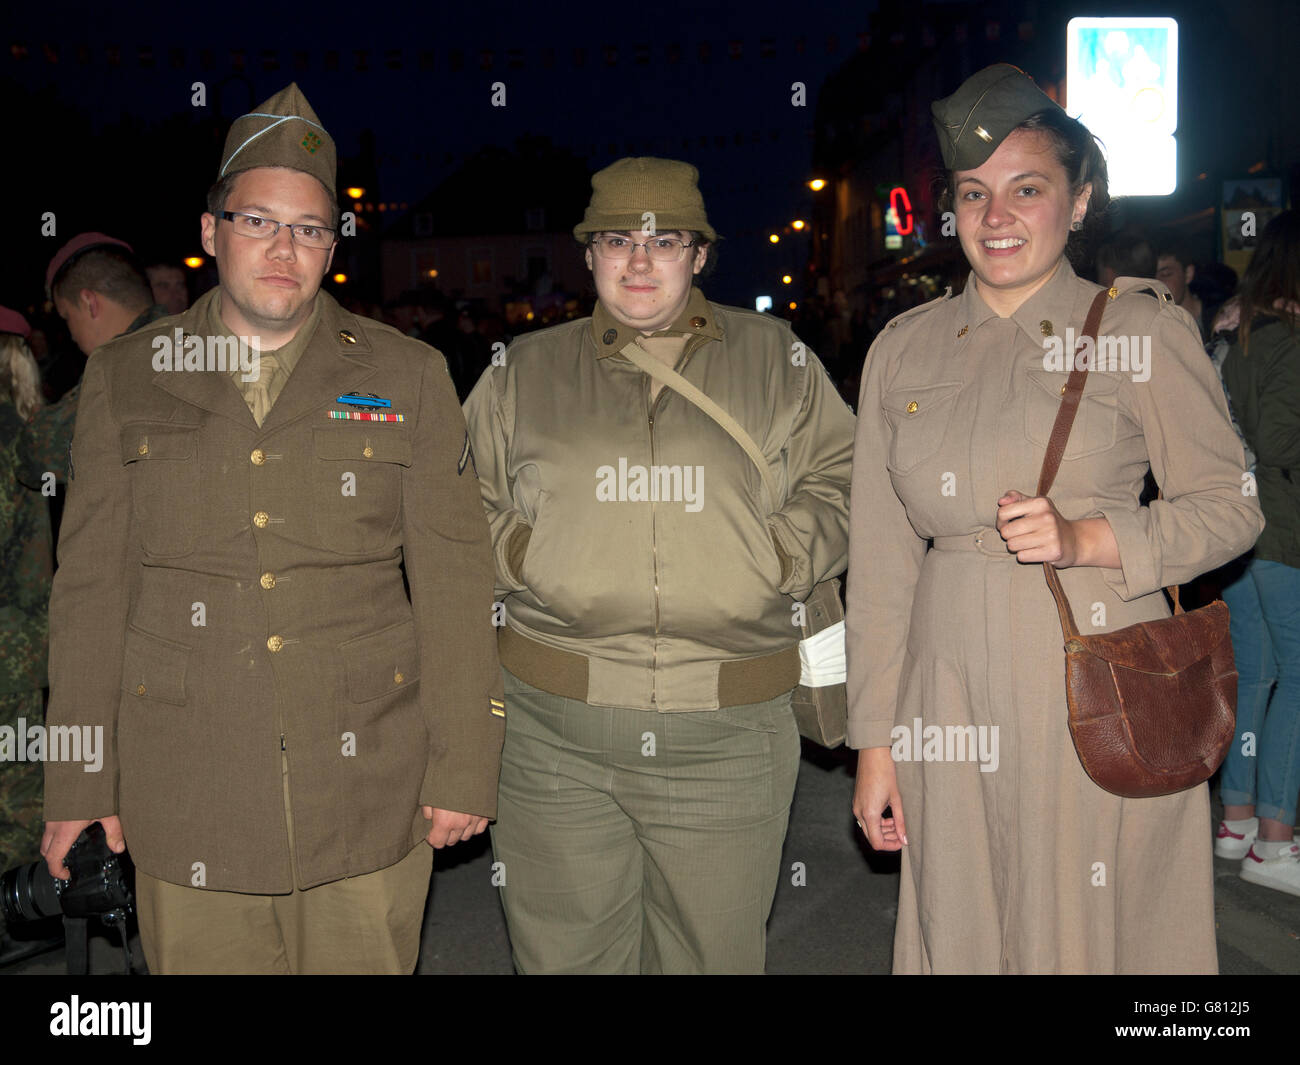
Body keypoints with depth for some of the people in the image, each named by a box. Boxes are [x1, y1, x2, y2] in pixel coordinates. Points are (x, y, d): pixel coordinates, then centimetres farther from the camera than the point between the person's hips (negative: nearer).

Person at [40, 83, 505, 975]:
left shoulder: (409, 377, 3)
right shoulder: (126, 379, 6)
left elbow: (454, 580, 1)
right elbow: (91, 586, 7)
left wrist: (463, 768, -2)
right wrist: (78, 785, 6)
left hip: (368, 797, 0)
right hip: (185, 801, 1)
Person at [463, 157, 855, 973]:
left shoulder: (777, 360, 9)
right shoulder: (525, 370, 10)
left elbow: (841, 483, 10)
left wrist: (775, 554, -5)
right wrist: (523, 552, -2)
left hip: (730, 736, 0)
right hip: (557, 734, 1)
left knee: (713, 953, 12)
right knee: (565, 953, 11)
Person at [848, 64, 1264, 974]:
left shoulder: (1141, 328, -1)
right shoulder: (904, 349, 8)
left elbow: (1231, 507, 2)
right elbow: (880, 557, 8)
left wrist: (1085, 540, -16)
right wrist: (875, 740, 6)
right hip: (953, 689, 3)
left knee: (1093, 930, 6)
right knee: (959, 931, 11)